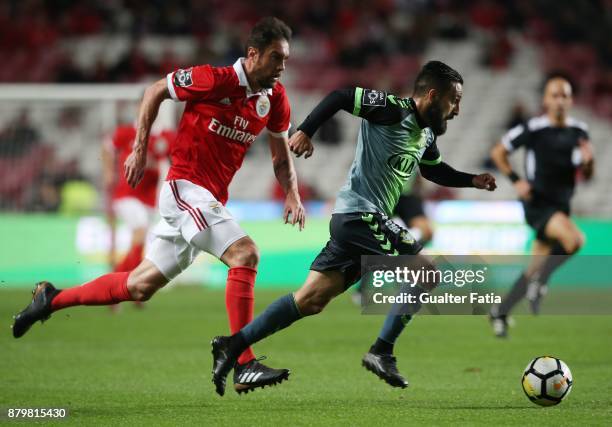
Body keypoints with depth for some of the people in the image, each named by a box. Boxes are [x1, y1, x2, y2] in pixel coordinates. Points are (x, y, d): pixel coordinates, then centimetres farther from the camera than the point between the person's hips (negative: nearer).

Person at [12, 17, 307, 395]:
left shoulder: (275, 99, 5)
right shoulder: (215, 79, -14)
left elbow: (282, 154, 18)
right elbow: (156, 91, -1)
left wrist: (292, 194, 1)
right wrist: (140, 149, -4)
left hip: (211, 200, 8)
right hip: (187, 188, -8)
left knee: (141, 286, 12)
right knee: (245, 253, -25)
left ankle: (51, 299, 28)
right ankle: (244, 365, -26)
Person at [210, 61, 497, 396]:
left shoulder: (426, 135, 16)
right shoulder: (393, 110, -12)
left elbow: (436, 171, 33)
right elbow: (340, 97, -15)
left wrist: (472, 180, 21)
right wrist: (306, 131, -23)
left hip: (351, 220, 9)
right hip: (361, 214, -9)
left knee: (311, 300, 6)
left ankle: (232, 346, 7)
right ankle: (381, 352, -6)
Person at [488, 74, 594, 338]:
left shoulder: (579, 132, 4)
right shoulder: (532, 129, -10)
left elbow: (586, 176, 11)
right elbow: (497, 153, 2)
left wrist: (587, 162, -11)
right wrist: (516, 180, -9)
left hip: (561, 206, 6)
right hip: (537, 204, -6)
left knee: (534, 270, 10)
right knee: (574, 239, -31)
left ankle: (500, 313, 27)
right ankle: (540, 283, -9)